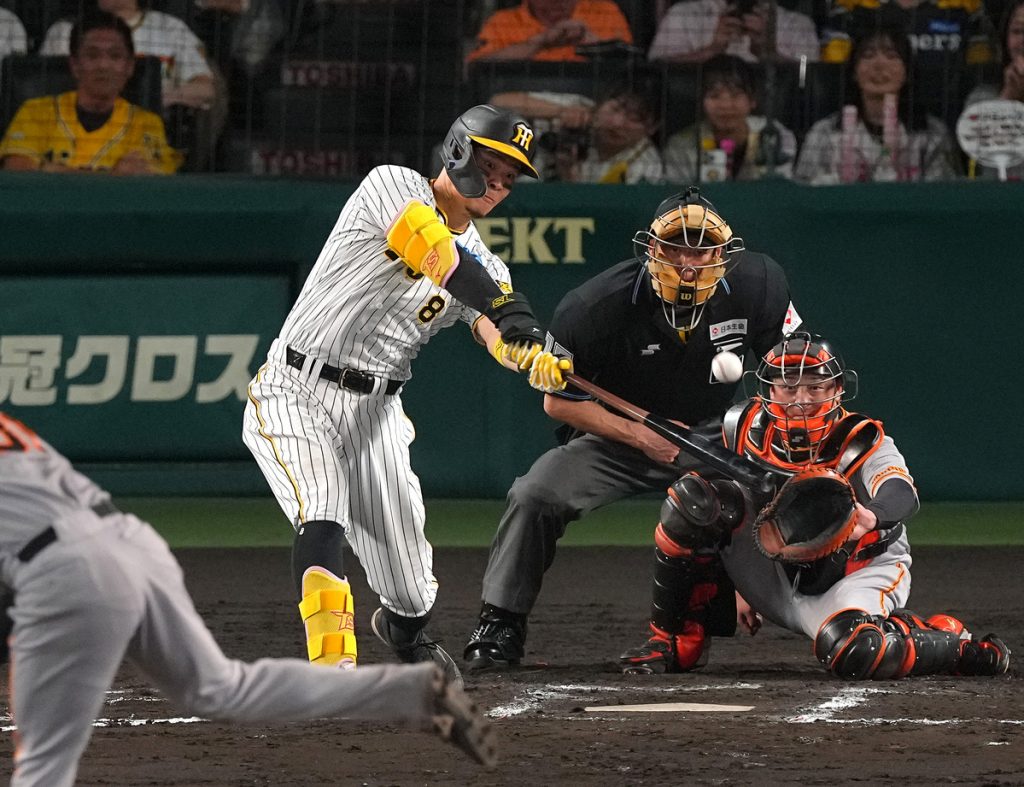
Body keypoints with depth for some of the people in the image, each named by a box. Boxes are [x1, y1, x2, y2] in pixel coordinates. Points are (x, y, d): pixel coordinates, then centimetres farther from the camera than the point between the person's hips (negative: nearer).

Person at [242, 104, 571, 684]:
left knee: (412, 590, 4)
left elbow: (498, 337, -10)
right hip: (296, 392, -5)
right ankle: (333, 669, -34)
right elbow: (439, 256, -26)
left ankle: (407, 632, 39)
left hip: (375, 410, 5)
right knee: (323, 518, -31)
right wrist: (513, 316, -39)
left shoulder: (484, 266, 10)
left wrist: (539, 361, -34)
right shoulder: (394, 186, -7)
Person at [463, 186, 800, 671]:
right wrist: (639, 436, -20)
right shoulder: (596, 306, -23)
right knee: (535, 497, -24)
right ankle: (499, 627, -11)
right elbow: (559, 401, -12)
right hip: (617, 432, -2)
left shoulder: (758, 284, -16)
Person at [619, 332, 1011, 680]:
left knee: (854, 653, -40)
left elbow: (903, 495, -42)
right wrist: (741, 581, 13)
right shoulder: (745, 428, -7)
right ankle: (676, 641, -7)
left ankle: (953, 644, -7)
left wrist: (871, 517, -67)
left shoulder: (865, 445, -21)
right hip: (774, 578, 4)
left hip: (861, 573, -4)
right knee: (696, 498, -18)